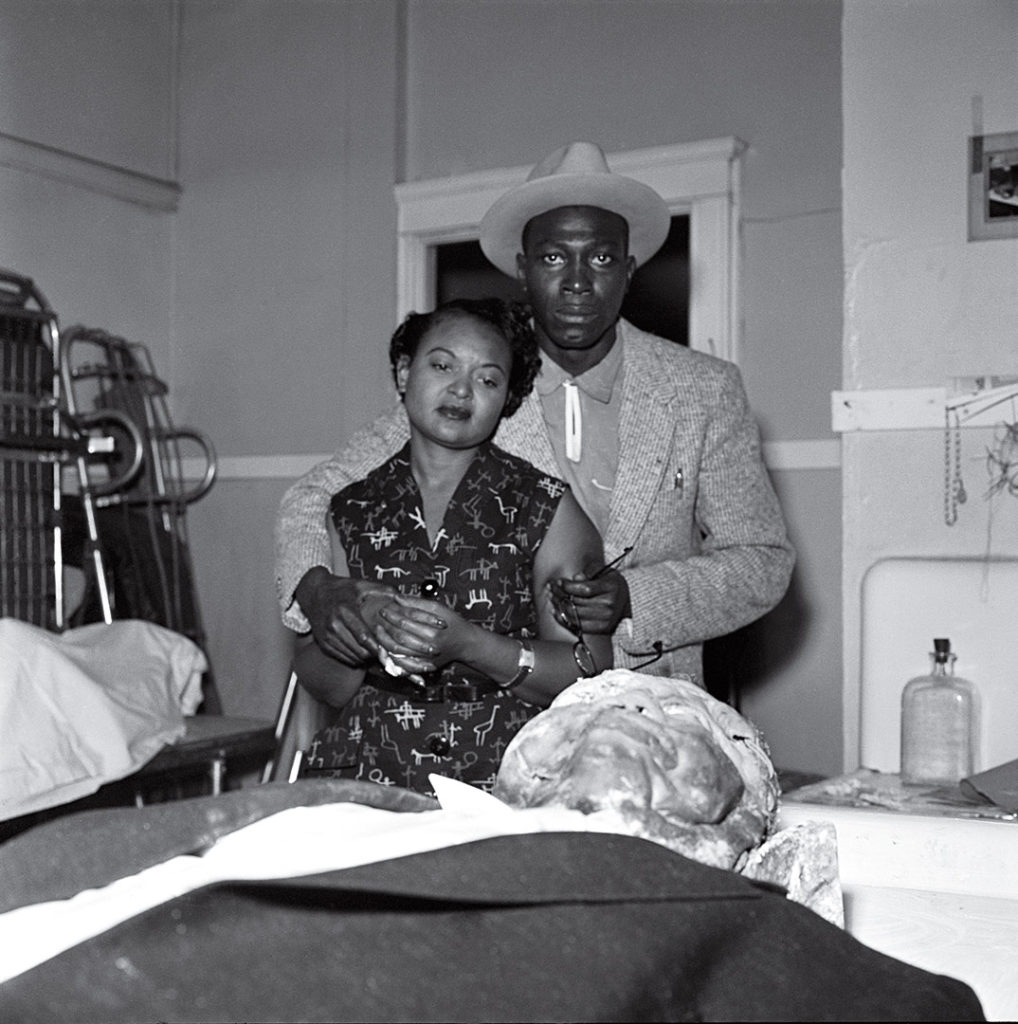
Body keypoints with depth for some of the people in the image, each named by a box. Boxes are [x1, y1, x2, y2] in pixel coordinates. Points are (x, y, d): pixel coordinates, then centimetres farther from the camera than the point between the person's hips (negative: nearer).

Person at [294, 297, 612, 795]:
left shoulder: (545, 507, 3)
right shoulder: (349, 510, 9)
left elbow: (593, 675, -4)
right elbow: (322, 686, 10)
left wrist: (467, 645, -16)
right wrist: (365, 628, -11)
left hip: (504, 775, -2)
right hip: (366, 769, 2)